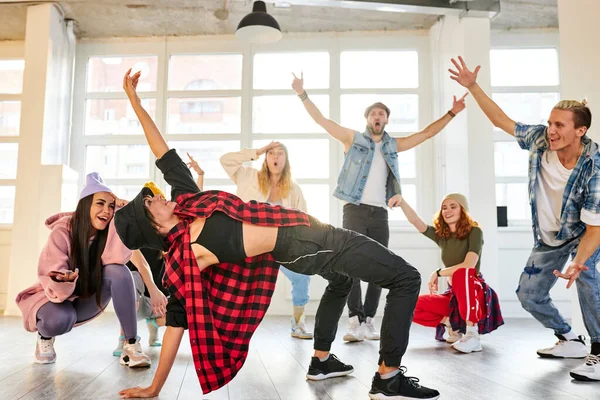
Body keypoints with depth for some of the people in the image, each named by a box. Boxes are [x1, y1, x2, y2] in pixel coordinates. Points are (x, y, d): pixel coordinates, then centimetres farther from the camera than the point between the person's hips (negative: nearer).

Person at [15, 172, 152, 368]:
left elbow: (117, 258, -33)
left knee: (118, 272, -28)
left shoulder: (106, 232, -13)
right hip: (56, 295, -3)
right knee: (59, 319, -39)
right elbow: (52, 280, -27)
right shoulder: (62, 232, -23)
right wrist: (63, 280, -51)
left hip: (88, 300, 3)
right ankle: (45, 336, 2)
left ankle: (131, 345, -23)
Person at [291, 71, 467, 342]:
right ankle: (356, 321, -7)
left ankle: (368, 321, 10)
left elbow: (427, 133, 20)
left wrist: (451, 113, 15)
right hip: (355, 210, -4)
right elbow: (321, 119, 1)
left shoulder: (393, 145, 17)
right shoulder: (353, 139, 7)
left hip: (380, 214, 4)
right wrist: (302, 94, -6)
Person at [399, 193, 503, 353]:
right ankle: (453, 326, 3)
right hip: (455, 295, 5)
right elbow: (415, 221, -10)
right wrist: (401, 200, -24)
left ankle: (473, 335, -34)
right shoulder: (441, 235, 5)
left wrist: (438, 273, -15)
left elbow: (469, 266, -23)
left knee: (462, 273, -38)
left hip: (476, 294, -5)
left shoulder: (474, 231, -9)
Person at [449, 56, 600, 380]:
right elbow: (502, 120, -7)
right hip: (548, 237, 5)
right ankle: (570, 341, 29)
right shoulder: (539, 140, -21)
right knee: (529, 294, 7)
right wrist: (473, 87, -12)